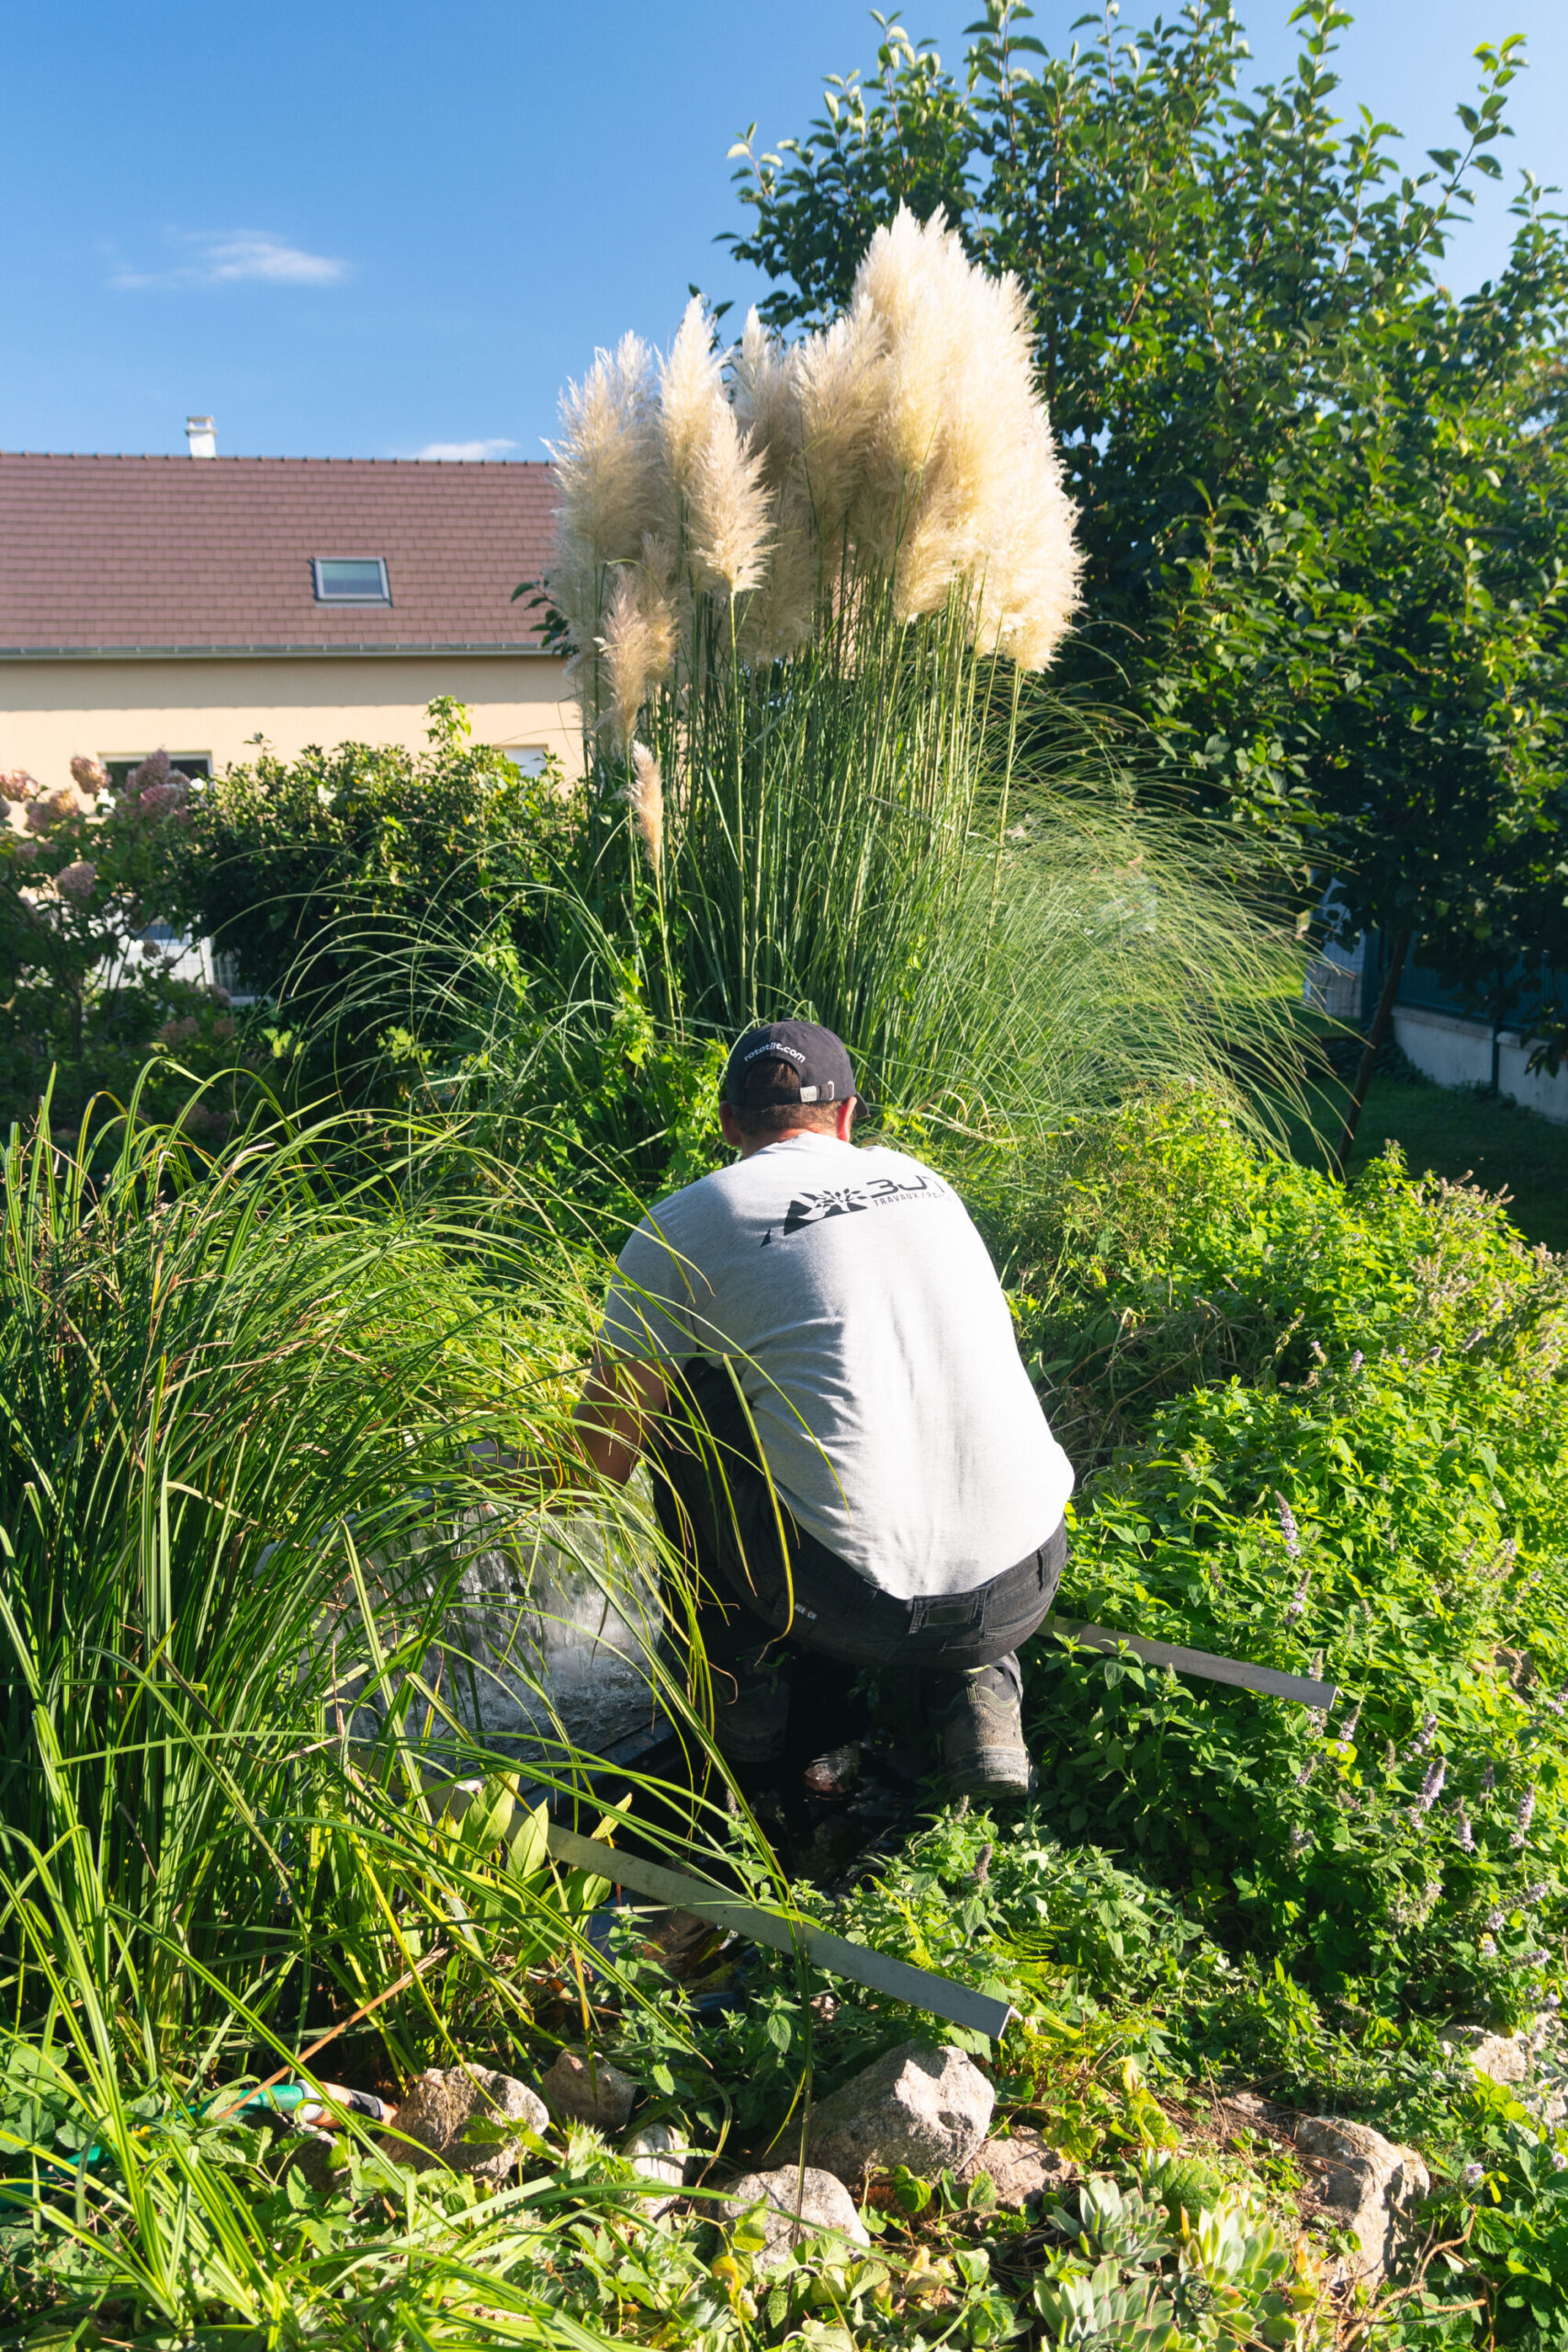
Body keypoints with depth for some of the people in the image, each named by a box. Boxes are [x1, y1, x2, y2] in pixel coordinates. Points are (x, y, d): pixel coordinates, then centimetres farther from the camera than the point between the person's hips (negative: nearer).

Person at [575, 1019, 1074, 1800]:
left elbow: (599, 1456, 9)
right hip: (1021, 1593, 4)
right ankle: (979, 1684, 17)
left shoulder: (681, 1227, 3)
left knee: (681, 1399, 16)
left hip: (847, 1604, -4)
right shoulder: (921, 1179, 17)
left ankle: (739, 1681, 24)